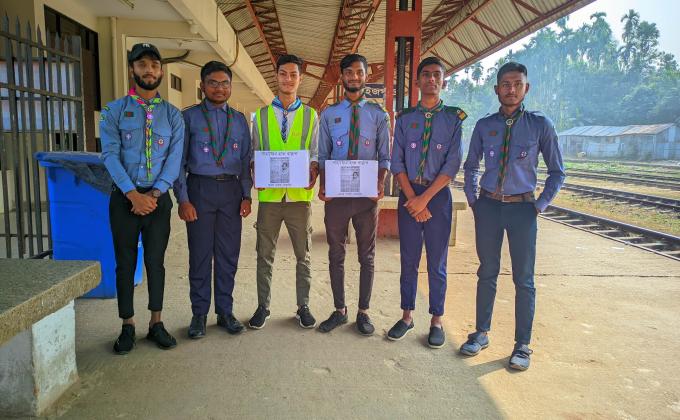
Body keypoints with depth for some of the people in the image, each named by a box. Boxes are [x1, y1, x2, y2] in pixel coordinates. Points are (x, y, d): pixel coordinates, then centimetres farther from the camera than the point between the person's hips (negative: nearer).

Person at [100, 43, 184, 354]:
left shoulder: (172, 114, 7)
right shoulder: (114, 111, 3)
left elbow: (175, 158, -2)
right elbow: (110, 154, -7)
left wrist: (155, 193, -13)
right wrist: (133, 194, -18)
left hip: (158, 197, 1)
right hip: (124, 197, 0)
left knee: (156, 261, 7)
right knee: (125, 263, 7)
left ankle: (156, 323, 20)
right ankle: (128, 326, 19)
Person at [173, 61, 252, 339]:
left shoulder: (239, 120, 12)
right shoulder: (189, 117, 3)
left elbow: (245, 160, 12)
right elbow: (179, 160, -1)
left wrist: (246, 195, 3)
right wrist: (183, 199, -9)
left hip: (231, 191, 3)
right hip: (200, 189, -3)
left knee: (229, 254, 7)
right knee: (200, 254, 3)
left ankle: (225, 311, 21)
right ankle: (199, 314, 17)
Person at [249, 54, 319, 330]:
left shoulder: (310, 115, 8)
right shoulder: (261, 115, 10)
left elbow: (315, 154, 5)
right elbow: (254, 154, 9)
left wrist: (313, 172, -16)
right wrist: (256, 174, -11)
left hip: (300, 194, 0)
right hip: (269, 194, 1)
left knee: (303, 255, 8)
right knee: (265, 255, 8)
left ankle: (303, 307, 22)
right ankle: (263, 306, 22)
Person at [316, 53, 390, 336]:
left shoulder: (378, 115, 4)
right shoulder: (329, 114, 7)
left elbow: (384, 157, 3)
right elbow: (323, 156, 7)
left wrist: (381, 185, -13)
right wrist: (322, 186, -9)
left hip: (367, 193, -1)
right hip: (335, 193, 1)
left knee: (366, 255, 8)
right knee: (336, 254, 9)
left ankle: (363, 312, 21)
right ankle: (339, 311, 23)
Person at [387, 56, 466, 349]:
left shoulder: (454, 118, 1)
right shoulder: (405, 118, 7)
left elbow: (453, 164, -7)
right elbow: (397, 162, 2)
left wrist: (425, 198, -13)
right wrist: (412, 198, -9)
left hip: (438, 195, -2)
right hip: (409, 195, 2)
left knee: (437, 263, 6)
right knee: (408, 261, 9)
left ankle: (437, 321, 19)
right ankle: (407, 316, 22)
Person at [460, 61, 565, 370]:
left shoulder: (540, 125, -3)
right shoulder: (484, 126, 4)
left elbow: (557, 172, 4)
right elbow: (470, 166, 16)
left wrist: (540, 206, -2)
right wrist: (473, 200, 8)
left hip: (522, 208, -2)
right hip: (488, 206, 2)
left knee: (524, 279, 5)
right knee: (487, 273, 12)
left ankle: (522, 345, 18)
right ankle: (481, 333, 26)